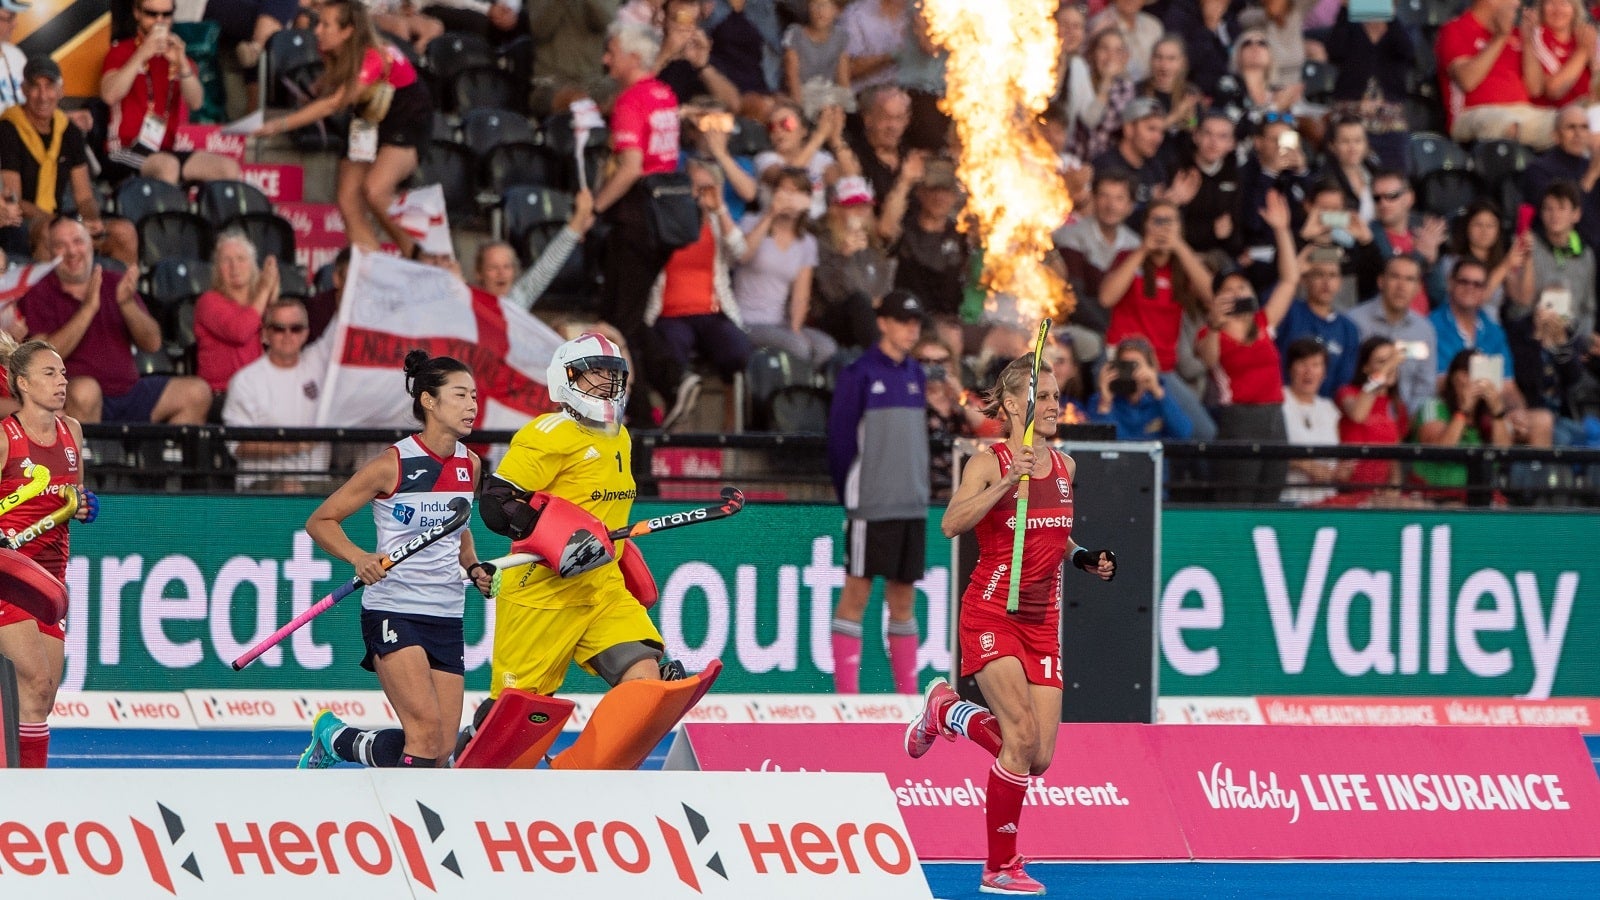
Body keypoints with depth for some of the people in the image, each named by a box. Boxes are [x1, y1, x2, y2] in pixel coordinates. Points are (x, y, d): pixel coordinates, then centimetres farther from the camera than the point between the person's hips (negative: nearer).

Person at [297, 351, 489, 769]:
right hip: (394, 612, -6)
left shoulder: (470, 464, 6)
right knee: (426, 733, -23)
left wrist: (473, 566, 7)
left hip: (446, 617, 6)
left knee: (440, 750, 2)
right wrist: (360, 558, -23)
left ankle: (337, 739, 25)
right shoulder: (394, 464, -11)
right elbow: (320, 521, -6)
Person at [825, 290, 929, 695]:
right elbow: (840, 438, -6)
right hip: (871, 506, -6)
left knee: (904, 598, 9)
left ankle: (907, 693, 12)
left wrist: (918, 487, 13)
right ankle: (847, 694, -3)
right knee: (856, 593, -4)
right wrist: (847, 494, -3)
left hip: (913, 505, 6)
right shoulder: (859, 375, -6)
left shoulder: (916, 375, 12)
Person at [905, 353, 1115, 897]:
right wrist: (1007, 482, -32)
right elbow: (951, 524, -25)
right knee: (1023, 736, -21)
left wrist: (1084, 558, 8)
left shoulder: (1064, 467, 9)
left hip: (1042, 622, 6)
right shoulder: (989, 464, -9)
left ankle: (947, 711, 28)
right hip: (991, 615, -6)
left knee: (1038, 759, 0)